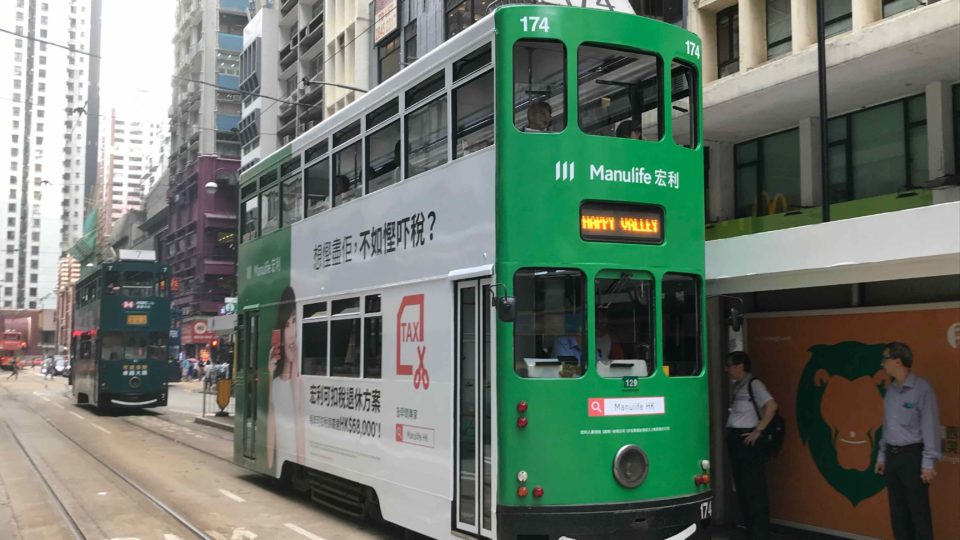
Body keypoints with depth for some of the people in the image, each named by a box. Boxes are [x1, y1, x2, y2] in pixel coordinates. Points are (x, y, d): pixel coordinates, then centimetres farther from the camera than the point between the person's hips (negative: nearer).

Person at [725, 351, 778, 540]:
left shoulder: (753, 384, -9)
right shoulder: (734, 385, 14)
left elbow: (772, 406, -19)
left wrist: (758, 430, -17)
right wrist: (729, 431, 6)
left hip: (747, 439, -9)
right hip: (734, 438, 9)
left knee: (754, 487, -4)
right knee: (741, 485, 13)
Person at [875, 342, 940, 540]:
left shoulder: (922, 388, -13)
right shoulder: (890, 390, 10)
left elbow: (930, 427, -14)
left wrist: (928, 463, -15)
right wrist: (881, 455, 16)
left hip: (912, 455, -7)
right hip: (892, 455, 7)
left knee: (918, 511, -2)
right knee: (897, 509, 12)